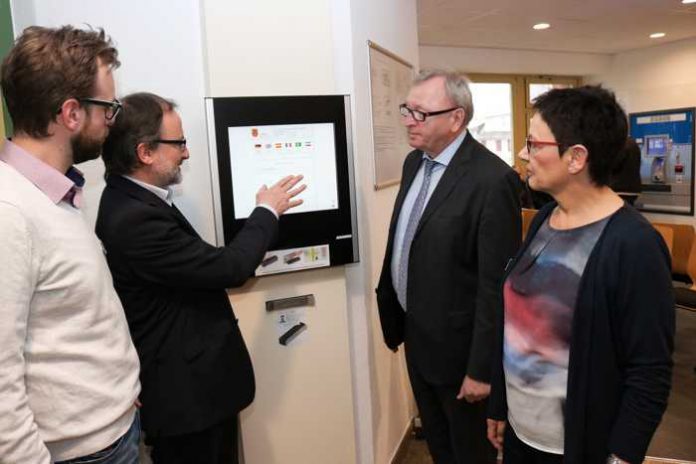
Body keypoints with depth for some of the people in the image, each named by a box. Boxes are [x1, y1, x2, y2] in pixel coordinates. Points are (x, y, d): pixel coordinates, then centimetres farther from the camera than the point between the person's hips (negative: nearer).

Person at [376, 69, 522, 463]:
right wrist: (394, 311, 13)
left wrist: (482, 368, -18)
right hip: (415, 331, 7)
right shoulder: (415, 161, 2)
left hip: (456, 342, -7)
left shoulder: (492, 179, -24)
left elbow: (495, 285, -22)